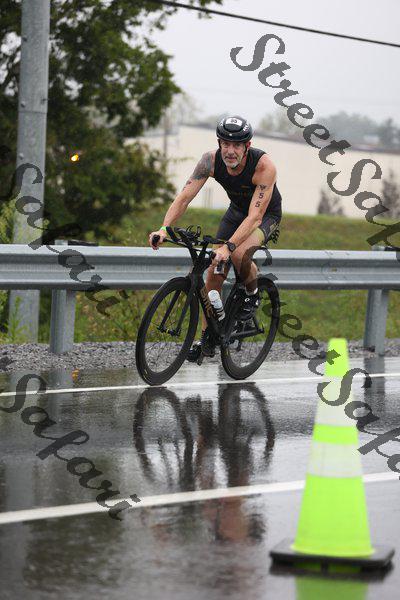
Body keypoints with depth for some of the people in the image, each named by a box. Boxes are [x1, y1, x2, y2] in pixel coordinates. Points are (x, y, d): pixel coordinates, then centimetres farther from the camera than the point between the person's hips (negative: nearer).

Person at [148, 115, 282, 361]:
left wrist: (228, 246, -52)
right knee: (214, 272, -4)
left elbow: (255, 216, -40)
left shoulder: (264, 165, -36)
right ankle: (207, 339, 8)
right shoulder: (211, 161, -24)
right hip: (237, 210, 5)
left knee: (240, 253, -33)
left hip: (267, 214, -5)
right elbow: (184, 197, -27)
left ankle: (253, 294, -1)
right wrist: (164, 229, -44)